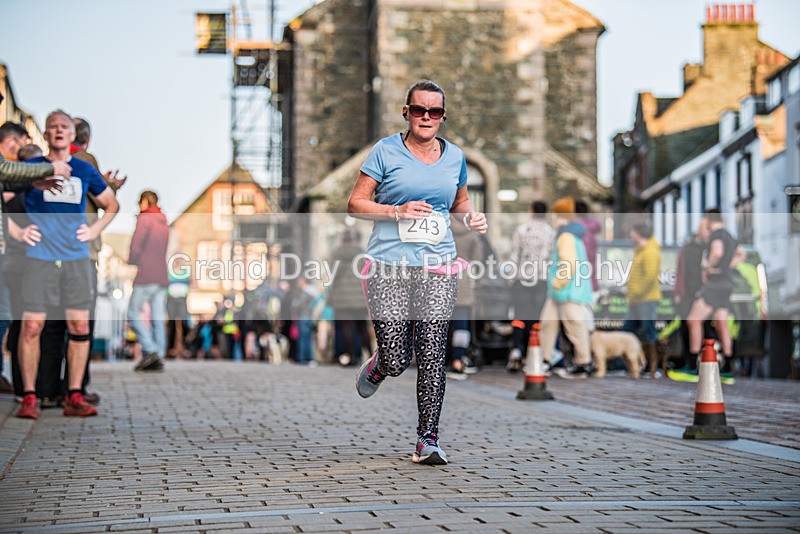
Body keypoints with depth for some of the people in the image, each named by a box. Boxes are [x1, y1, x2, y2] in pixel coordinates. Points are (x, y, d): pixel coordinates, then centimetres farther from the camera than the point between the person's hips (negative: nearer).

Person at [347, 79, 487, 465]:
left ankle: (428, 440, 3)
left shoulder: (454, 157, 11)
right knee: (397, 362, -5)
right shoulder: (386, 151, -1)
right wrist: (398, 211, -15)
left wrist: (473, 217, 4)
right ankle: (377, 366, 33)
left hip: (437, 267, 3)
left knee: (432, 357, -5)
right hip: (389, 267, -2)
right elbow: (355, 204, 0)